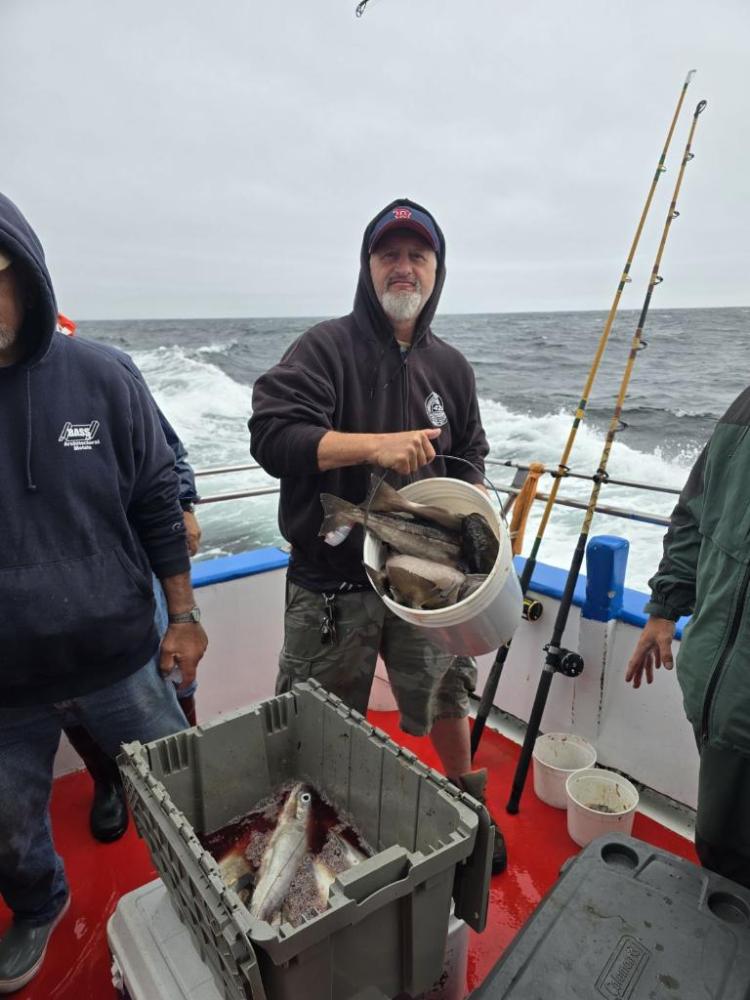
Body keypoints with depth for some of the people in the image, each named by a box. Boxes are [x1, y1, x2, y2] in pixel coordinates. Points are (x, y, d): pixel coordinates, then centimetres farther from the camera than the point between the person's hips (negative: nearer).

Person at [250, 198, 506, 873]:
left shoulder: (450, 366, 10)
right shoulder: (327, 347, -7)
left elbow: (470, 457, 19)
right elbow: (271, 436, -19)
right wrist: (375, 445, -28)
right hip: (331, 579, -3)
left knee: (446, 699, 20)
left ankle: (468, 804, 48)